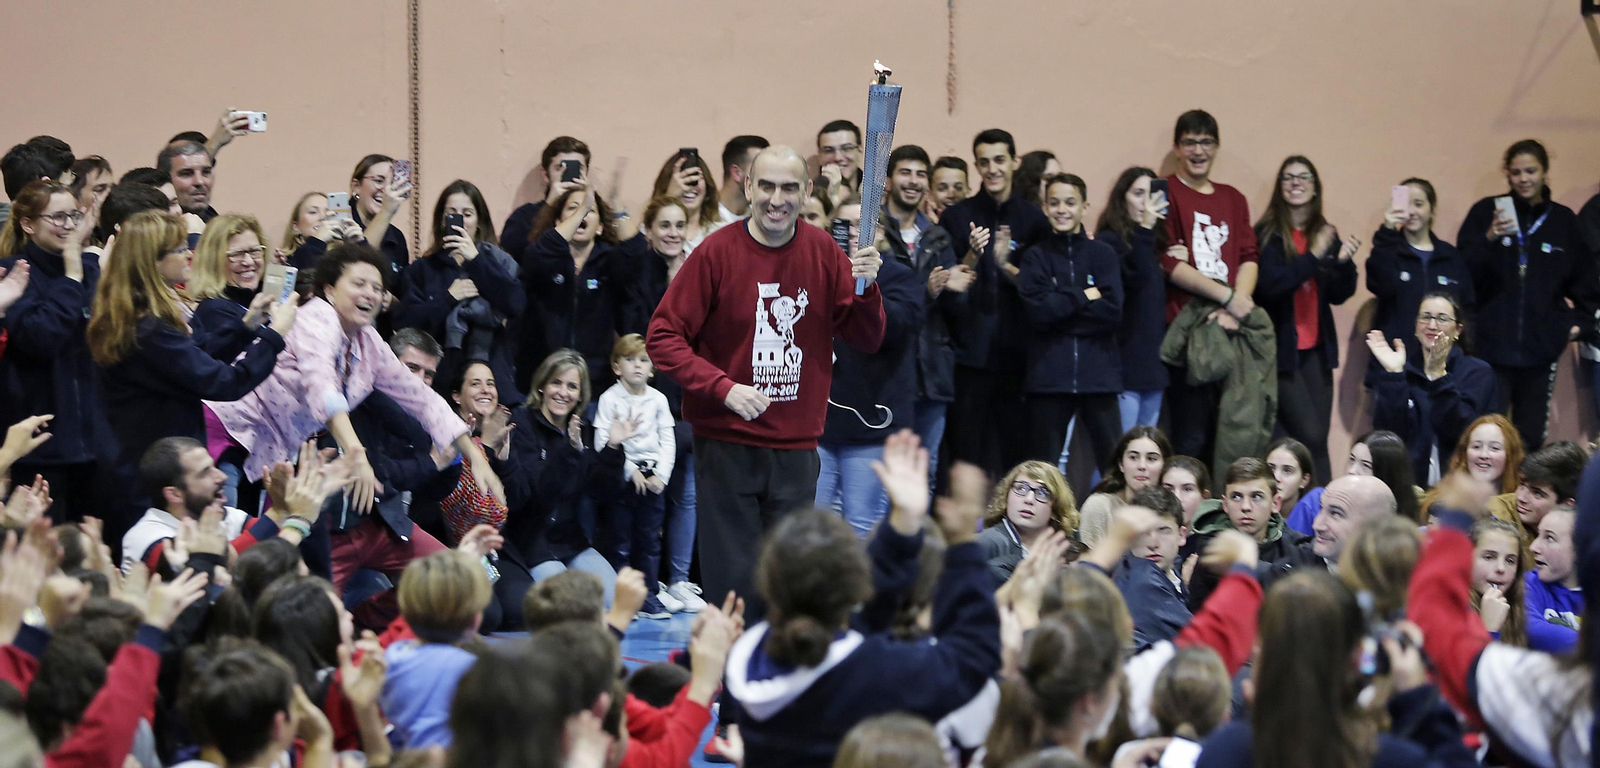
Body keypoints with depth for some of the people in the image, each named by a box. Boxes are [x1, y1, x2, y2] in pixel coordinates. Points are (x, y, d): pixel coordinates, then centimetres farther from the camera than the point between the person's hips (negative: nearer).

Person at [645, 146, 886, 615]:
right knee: (733, 580, -2)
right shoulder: (719, 251, -7)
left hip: (796, 448, 3)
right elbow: (663, 337, -7)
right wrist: (723, 388, -18)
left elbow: (867, 340, 7)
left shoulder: (822, 252, 4)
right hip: (727, 445, -3)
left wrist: (865, 288, -13)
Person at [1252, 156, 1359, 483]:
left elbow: (1339, 295, 7)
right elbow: (1269, 285, -18)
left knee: (1318, 437, 2)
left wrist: (1344, 261, -11)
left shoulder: (1327, 235, 10)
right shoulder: (1268, 234, -5)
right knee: (1310, 437, -12)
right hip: (1281, 347, -5)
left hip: (1316, 348, 5)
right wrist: (1313, 257, -25)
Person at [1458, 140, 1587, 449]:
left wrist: (1582, 321, 3)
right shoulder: (1486, 212, 2)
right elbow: (1463, 271, -6)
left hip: (1541, 345, 2)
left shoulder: (1564, 220, 8)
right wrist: (1489, 238, -21)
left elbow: (1579, 280, 15)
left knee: (1532, 438, 4)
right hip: (1492, 343, -2)